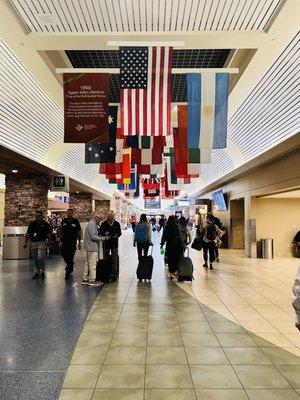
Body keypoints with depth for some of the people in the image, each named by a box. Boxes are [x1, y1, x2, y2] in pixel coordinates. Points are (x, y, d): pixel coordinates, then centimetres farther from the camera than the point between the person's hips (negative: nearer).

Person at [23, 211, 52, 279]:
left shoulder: (45, 224, 2)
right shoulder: (32, 224, 7)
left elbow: (48, 234, 6)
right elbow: (28, 234, 7)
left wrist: (49, 243, 0)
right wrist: (25, 243, 0)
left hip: (42, 243, -3)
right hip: (33, 243, 3)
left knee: (40, 258, -14)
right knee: (35, 259, 10)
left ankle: (42, 271, 4)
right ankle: (36, 272, 23)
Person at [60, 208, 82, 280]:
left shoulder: (76, 221, -3)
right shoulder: (63, 221, 4)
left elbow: (79, 232, 1)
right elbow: (61, 232, 8)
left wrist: (79, 243, 0)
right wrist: (60, 241, 0)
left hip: (72, 242, -3)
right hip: (64, 242, 3)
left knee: (70, 257, 0)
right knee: (64, 255, 7)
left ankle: (68, 272, 12)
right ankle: (71, 266, 35)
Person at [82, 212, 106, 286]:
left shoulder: (94, 224, 16)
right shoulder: (91, 224, -16)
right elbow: (93, 237, -21)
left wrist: (103, 236, 7)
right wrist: (103, 238, -16)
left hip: (91, 247, 11)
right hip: (92, 247, -11)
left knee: (88, 263, 15)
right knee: (92, 263, -3)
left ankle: (85, 279, 23)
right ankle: (92, 280, 4)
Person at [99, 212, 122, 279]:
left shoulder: (117, 224, -1)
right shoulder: (103, 224, -4)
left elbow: (119, 233, 5)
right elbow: (100, 232, -1)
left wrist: (116, 235, -18)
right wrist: (104, 236, -22)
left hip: (114, 244, 0)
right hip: (106, 244, 0)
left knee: (114, 260, 2)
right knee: (106, 259, 9)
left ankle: (115, 273, 11)